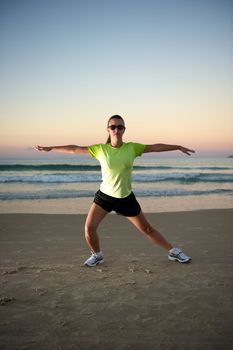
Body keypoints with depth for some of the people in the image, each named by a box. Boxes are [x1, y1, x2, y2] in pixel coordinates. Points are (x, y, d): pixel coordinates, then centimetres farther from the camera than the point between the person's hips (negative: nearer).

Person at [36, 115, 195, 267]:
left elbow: (156, 147, -2)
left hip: (126, 197, 0)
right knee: (89, 228, -9)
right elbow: (75, 149, -6)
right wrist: (51, 148, -5)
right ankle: (97, 255, 19)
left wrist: (178, 146, 2)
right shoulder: (100, 149, -9)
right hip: (104, 195, 1)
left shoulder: (132, 147, -8)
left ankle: (173, 251, 26)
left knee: (147, 229, 8)